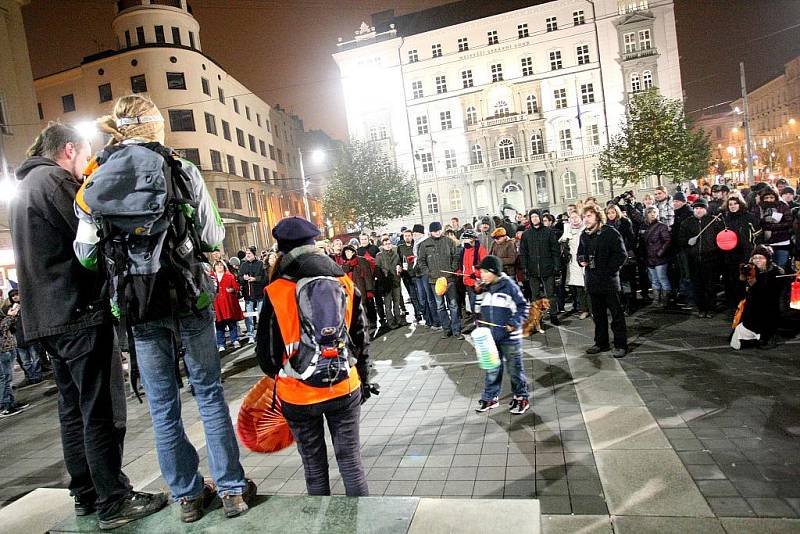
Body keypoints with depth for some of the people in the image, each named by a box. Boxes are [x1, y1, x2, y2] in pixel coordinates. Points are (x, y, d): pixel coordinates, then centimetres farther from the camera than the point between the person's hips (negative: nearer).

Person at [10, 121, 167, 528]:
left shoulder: (24, 186, 20)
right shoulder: (54, 180, -10)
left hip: (48, 317, 10)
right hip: (79, 312, -10)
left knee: (73, 409, 14)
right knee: (100, 411, -4)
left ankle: (85, 494, 24)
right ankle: (113, 502, 3)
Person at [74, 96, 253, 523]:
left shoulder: (96, 181, 2)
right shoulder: (182, 170, -4)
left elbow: (86, 254, 2)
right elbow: (212, 238, -4)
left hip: (137, 306, 2)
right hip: (188, 298, -1)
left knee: (162, 407, 13)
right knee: (209, 394, 10)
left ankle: (188, 495, 24)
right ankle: (233, 489, 18)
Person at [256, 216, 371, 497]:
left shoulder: (276, 293, -11)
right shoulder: (346, 285, -2)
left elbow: (266, 352, -3)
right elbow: (361, 339, 4)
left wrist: (279, 375, 18)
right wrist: (364, 380, 17)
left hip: (299, 395, -1)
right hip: (345, 389, 2)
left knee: (314, 465, 18)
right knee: (350, 459, 15)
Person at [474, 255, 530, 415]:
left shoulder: (509, 286, -13)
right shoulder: (485, 289, 6)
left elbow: (523, 306, -8)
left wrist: (515, 322, -19)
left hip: (510, 337, -5)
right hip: (491, 337, 5)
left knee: (515, 368, 8)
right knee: (492, 369, 13)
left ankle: (521, 398, 23)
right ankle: (490, 397, 25)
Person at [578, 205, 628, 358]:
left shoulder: (610, 233, -8)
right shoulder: (584, 235, 10)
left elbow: (622, 255, -10)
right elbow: (580, 253, 23)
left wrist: (609, 270, -15)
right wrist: (581, 260, 1)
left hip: (609, 280, -6)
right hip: (592, 281, 6)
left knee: (616, 314, 1)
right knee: (598, 315, 14)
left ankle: (621, 345, 9)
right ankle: (601, 343, 24)